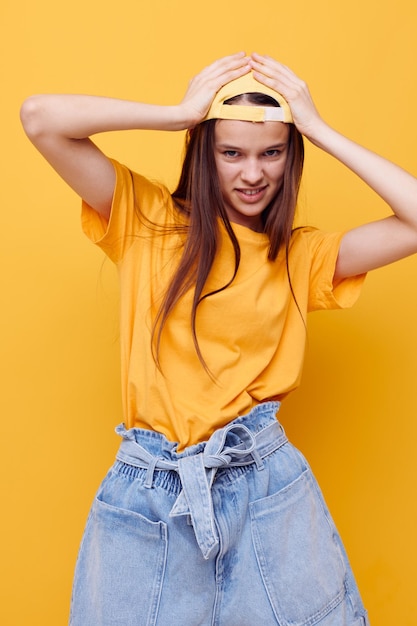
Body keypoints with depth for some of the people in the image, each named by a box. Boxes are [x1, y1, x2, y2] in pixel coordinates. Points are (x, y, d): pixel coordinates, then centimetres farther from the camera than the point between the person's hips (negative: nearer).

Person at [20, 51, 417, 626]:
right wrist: (183, 113, -8)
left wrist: (320, 129, -5)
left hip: (266, 486, 2)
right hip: (149, 496, -1)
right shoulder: (146, 220, 0)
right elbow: (40, 117, -10)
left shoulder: (302, 255, 5)